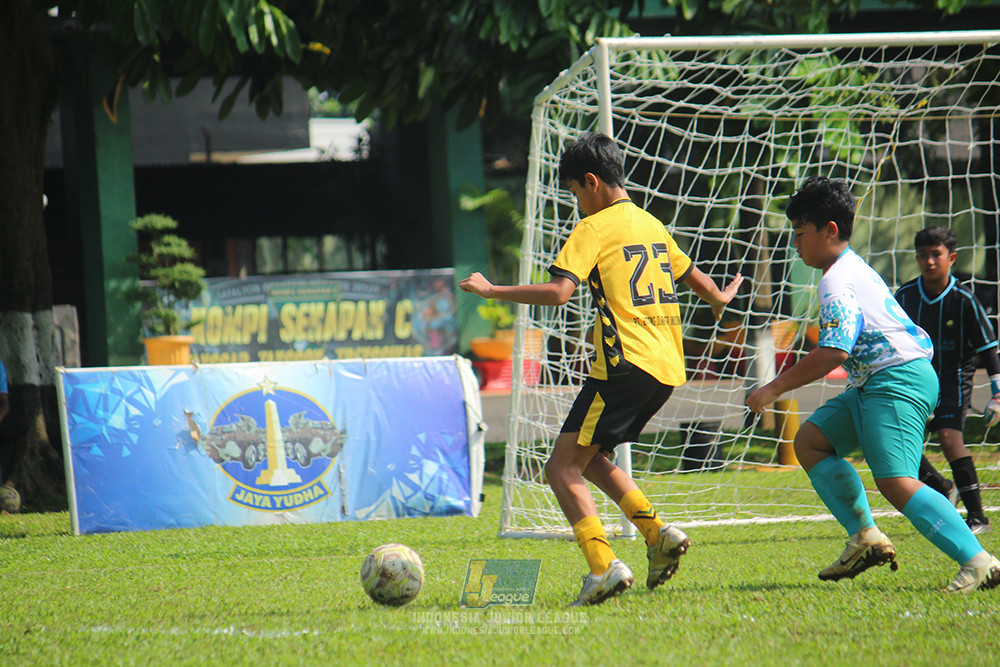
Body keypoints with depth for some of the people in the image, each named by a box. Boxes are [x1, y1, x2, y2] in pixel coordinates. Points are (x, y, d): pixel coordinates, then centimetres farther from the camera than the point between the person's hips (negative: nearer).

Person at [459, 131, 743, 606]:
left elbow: (558, 291, -19)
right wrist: (720, 299, 56)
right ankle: (658, 534, 7)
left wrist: (491, 291, -12)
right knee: (591, 459, 22)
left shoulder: (594, 229, -5)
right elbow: (691, 275, 35)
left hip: (625, 365, -8)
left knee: (562, 467, -6)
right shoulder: (651, 225, 18)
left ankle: (604, 566, -20)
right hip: (667, 367, 8)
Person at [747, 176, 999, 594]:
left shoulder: (838, 282, -12)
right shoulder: (857, 270, 21)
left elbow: (834, 353, -22)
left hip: (898, 381, -11)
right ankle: (865, 538, 8)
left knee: (896, 482, -22)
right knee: (810, 441, 14)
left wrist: (774, 389, -16)